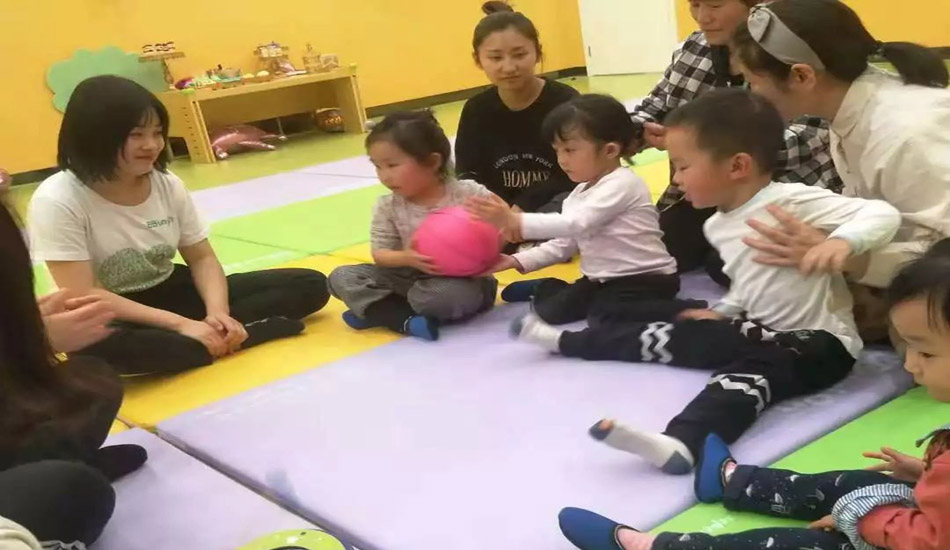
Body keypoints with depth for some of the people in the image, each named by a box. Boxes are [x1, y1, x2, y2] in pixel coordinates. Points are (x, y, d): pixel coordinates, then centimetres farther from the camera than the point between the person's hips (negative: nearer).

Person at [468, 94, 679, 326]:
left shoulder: (622, 185, -20)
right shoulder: (581, 193, 10)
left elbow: (575, 224, -31)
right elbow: (565, 243, 10)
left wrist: (514, 221, -37)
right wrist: (517, 261, -2)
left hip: (647, 279, -8)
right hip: (604, 279, 8)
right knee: (552, 310, -5)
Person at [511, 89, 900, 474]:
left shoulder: (793, 201, -21)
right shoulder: (718, 226, 6)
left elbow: (883, 213, -27)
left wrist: (842, 242, -44)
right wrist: (722, 312, 12)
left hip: (820, 342, -8)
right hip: (762, 330, 8)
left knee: (753, 367, -35)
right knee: (679, 332, 10)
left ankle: (682, 444, -59)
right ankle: (567, 341, 24)